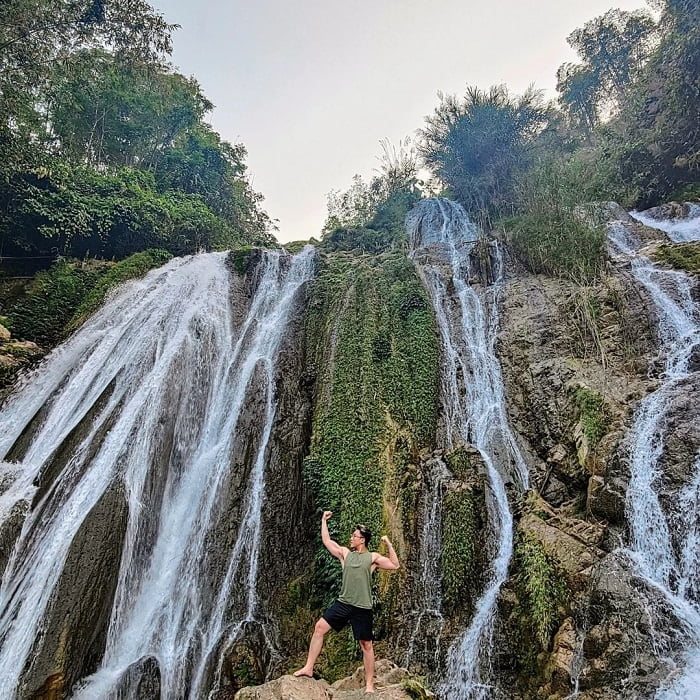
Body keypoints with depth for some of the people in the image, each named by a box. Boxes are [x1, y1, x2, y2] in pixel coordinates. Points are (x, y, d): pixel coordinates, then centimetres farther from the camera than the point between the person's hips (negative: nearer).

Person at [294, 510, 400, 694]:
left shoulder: (373, 557, -2)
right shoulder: (345, 553, 7)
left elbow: (395, 565, -9)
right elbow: (326, 541, 10)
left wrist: (389, 545, -17)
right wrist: (324, 520, 9)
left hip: (362, 608, -3)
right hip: (343, 603, 4)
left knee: (366, 645, 6)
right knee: (319, 627, -4)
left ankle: (369, 683, 21)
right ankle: (309, 668, 8)